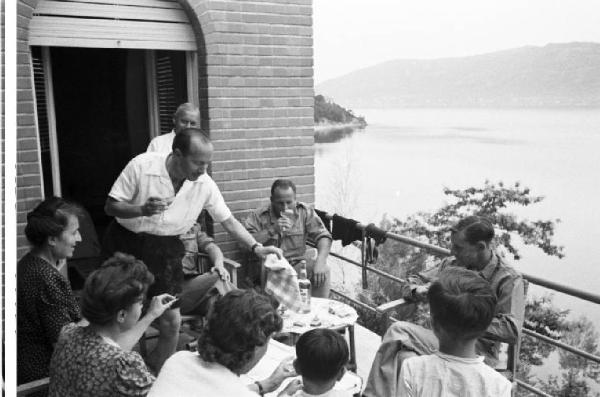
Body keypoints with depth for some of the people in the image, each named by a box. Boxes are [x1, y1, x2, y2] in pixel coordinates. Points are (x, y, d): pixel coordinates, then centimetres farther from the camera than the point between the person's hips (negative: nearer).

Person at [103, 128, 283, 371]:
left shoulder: (205, 185, -10)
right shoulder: (141, 166, -18)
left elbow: (228, 220, -1)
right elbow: (110, 207, -12)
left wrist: (256, 247, -12)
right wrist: (143, 210, -31)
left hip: (166, 249, 2)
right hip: (126, 242, -2)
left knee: (171, 321, -1)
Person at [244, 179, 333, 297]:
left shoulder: (305, 212, 3)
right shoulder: (259, 216, -3)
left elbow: (323, 236, -4)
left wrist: (320, 260, -23)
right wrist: (272, 230, -22)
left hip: (298, 262, 2)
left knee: (324, 270, -22)